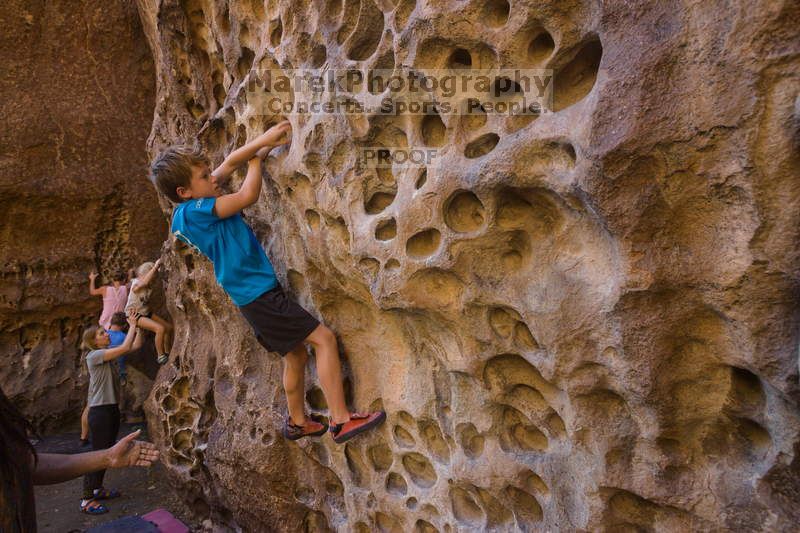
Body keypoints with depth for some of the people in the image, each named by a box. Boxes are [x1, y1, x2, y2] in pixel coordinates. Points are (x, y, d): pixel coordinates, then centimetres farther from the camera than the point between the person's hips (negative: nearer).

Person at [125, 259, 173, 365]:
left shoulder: (148, 287, -2)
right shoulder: (136, 285, -24)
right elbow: (144, 282, -43)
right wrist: (155, 267, -46)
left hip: (146, 313, 8)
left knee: (169, 327, 8)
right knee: (160, 329, -25)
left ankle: (166, 352, 23)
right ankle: (160, 356, -9)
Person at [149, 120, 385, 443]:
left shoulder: (189, 212, 11)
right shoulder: (193, 210, -16)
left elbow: (229, 163, 14)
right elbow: (249, 195, -21)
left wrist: (264, 141, 4)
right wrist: (256, 162, -2)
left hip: (251, 294, 10)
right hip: (258, 292, -10)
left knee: (296, 355, 19)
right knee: (324, 338, -11)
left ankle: (297, 422, 33)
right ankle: (340, 421, -10)